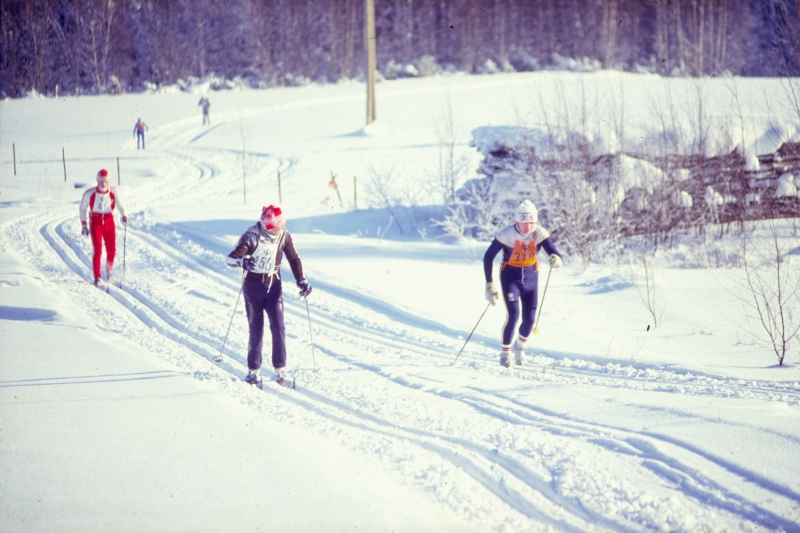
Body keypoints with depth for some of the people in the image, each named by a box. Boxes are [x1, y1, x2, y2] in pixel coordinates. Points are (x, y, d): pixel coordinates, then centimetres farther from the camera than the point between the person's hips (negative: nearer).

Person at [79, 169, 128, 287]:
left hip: (109, 222, 2)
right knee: (98, 250, -13)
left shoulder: (114, 192, -6)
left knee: (112, 250, 0)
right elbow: (83, 209, 3)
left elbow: (120, 206, 2)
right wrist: (84, 225, 1)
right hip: (96, 223, -2)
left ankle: (109, 270, 30)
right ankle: (97, 278, -10)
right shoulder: (89, 194, -9)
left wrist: (124, 217, -17)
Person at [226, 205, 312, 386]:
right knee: (256, 330, 0)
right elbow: (231, 258, -25)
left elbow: (294, 258, 9)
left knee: (278, 327, -8)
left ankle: (280, 369, 0)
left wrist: (301, 280, -2)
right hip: (253, 287, -3)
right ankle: (253, 370, 14)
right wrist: (242, 261, -47)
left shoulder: (284, 236, -6)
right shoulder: (252, 236, -18)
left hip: (274, 286, 3)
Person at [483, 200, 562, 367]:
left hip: (530, 278, 3)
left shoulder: (540, 234, -17)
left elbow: (555, 253, -18)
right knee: (513, 315, -17)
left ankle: (520, 348, 32)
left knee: (529, 319, 2)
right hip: (511, 277, -3)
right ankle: (505, 353, 2)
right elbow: (488, 257, -15)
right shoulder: (507, 235, -23)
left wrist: (556, 259, -44)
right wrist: (489, 285, -17)